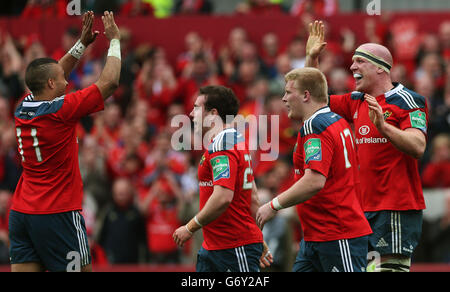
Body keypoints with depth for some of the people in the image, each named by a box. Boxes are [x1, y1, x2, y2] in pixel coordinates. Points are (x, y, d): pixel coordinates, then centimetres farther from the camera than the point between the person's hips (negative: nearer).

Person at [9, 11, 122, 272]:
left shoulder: (24, 109, 6)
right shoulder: (61, 110, -13)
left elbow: (52, 75, 25)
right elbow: (110, 82, -6)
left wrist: (83, 43, 26)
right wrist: (114, 39, 6)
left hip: (21, 212, 7)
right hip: (58, 214, -7)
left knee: (24, 271, 1)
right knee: (80, 270, 1)